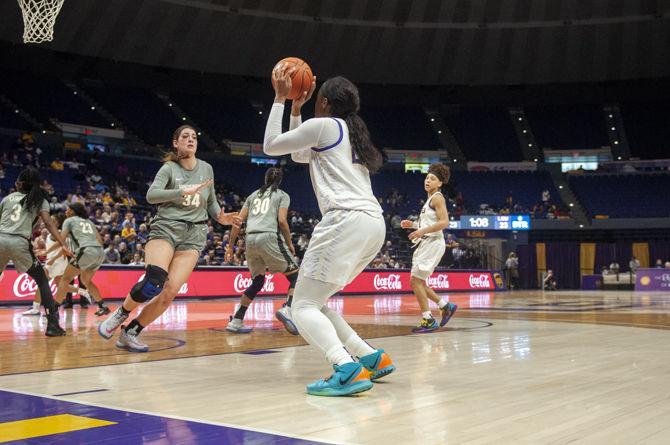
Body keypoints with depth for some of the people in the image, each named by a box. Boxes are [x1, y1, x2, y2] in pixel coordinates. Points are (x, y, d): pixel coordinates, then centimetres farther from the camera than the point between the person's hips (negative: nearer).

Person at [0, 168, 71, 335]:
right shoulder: (40, 200, 14)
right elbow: (48, 222, -1)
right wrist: (63, 245, -7)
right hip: (19, 242, -2)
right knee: (42, 282, 9)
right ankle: (52, 324, -1)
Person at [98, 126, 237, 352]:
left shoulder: (206, 168, 13)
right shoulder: (169, 168, 2)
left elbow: (211, 201, 23)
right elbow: (151, 195, -14)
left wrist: (220, 217, 3)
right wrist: (183, 192, -25)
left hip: (193, 235, 3)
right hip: (165, 228, -3)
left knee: (169, 293, -11)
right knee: (153, 282, -25)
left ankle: (130, 334, 4)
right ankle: (120, 314, 2)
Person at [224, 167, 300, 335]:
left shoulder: (254, 195, 24)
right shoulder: (282, 195, 12)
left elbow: (238, 221, 16)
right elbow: (282, 220, -4)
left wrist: (230, 246, 19)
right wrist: (290, 243, 7)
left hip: (250, 239, 5)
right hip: (269, 237, -5)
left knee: (257, 282, 20)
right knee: (295, 275, 7)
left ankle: (236, 321, 14)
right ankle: (287, 308, -18)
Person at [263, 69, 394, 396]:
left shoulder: (323, 125, 3)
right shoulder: (351, 133, 28)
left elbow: (270, 146, 11)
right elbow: (298, 155, 39)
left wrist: (280, 98, 18)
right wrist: (296, 108, 38)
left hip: (346, 220, -9)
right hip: (374, 225, 9)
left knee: (302, 307, -8)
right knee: (315, 302, 18)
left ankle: (348, 369, -30)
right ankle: (372, 357, 10)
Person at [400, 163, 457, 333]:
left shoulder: (437, 198, -9)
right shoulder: (430, 199, 20)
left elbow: (444, 222, -20)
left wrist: (422, 231, -24)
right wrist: (412, 224, 15)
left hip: (432, 243, -10)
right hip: (425, 244, 10)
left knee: (415, 281, -11)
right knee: (418, 282, 12)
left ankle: (428, 320, -7)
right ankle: (446, 306, 21)